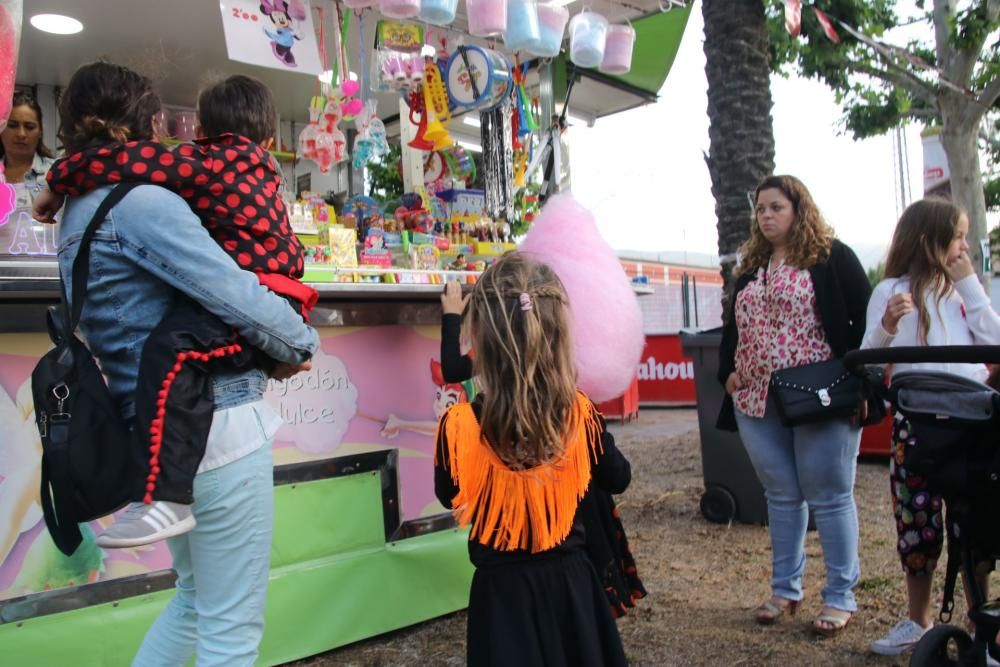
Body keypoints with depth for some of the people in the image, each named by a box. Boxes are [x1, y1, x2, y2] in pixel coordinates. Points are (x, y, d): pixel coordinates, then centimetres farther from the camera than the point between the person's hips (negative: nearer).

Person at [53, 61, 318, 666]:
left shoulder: (78, 214, 16)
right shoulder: (142, 202, -14)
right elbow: (234, 293, -19)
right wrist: (299, 345, -3)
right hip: (219, 427, -10)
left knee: (196, 599, 26)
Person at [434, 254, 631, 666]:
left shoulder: (460, 427, -21)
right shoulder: (581, 414, -13)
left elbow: (449, 497, -1)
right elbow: (618, 478, 3)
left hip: (502, 590, -2)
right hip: (570, 580, 2)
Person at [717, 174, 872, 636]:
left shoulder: (831, 256, -1)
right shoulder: (750, 267, 15)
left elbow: (865, 317, -5)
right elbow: (732, 327, 21)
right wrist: (728, 372, 6)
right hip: (757, 402, 5)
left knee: (828, 495, 3)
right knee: (781, 495, 13)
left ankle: (840, 596, 15)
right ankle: (785, 589, 24)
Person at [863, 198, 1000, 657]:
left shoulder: (963, 289, 11)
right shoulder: (891, 291, 0)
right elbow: (868, 360, -2)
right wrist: (886, 326, -22)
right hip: (916, 423, -2)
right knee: (916, 523, 6)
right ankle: (918, 621, 23)